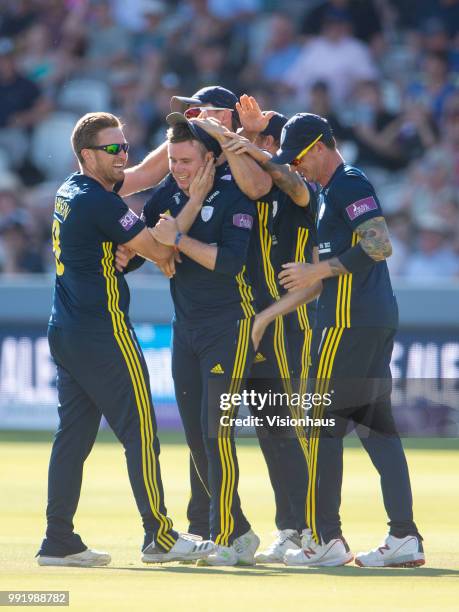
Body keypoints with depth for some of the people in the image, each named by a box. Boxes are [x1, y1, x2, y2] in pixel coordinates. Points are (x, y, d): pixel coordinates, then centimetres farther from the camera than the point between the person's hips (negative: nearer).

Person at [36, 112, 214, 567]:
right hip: (104, 335, -9)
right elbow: (158, 251, -13)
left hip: (65, 335, 9)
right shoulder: (100, 202, -15)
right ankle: (159, 537, -3)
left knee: (73, 434, 9)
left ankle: (59, 542, 8)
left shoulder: (68, 193, 13)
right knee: (140, 431, -4)